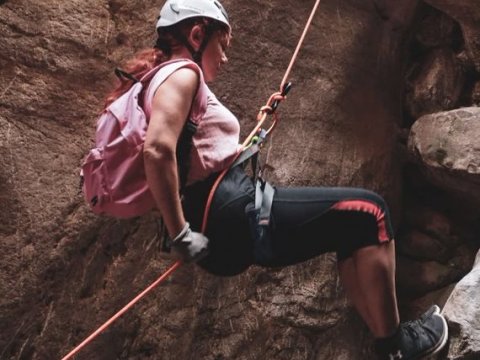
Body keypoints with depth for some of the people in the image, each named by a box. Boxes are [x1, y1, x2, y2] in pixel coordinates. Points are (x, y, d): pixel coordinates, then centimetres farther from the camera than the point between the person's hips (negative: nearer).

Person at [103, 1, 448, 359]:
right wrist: (180, 235, -23)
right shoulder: (182, 73, -10)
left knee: (352, 230, 20)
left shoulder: (170, 78, 21)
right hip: (234, 218, -11)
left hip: (231, 221, 11)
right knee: (369, 212, -2)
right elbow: (157, 149, -27)